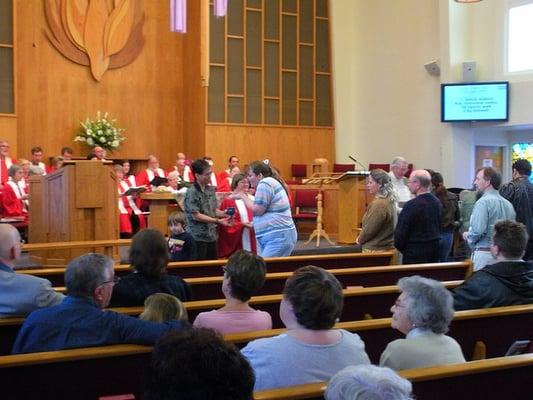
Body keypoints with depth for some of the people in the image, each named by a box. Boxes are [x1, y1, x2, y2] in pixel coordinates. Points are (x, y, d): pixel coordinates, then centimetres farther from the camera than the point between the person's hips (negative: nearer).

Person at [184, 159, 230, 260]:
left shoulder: (210, 189, 8)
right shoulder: (192, 192, -13)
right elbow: (196, 216, -17)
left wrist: (224, 214, -6)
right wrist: (218, 221, -20)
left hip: (211, 235, 7)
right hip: (198, 237, -7)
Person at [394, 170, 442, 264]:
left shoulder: (411, 205, -18)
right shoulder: (437, 203, 6)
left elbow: (401, 230, -13)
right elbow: (439, 227, 14)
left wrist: (399, 246, 3)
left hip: (415, 252, -7)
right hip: (434, 249, 8)